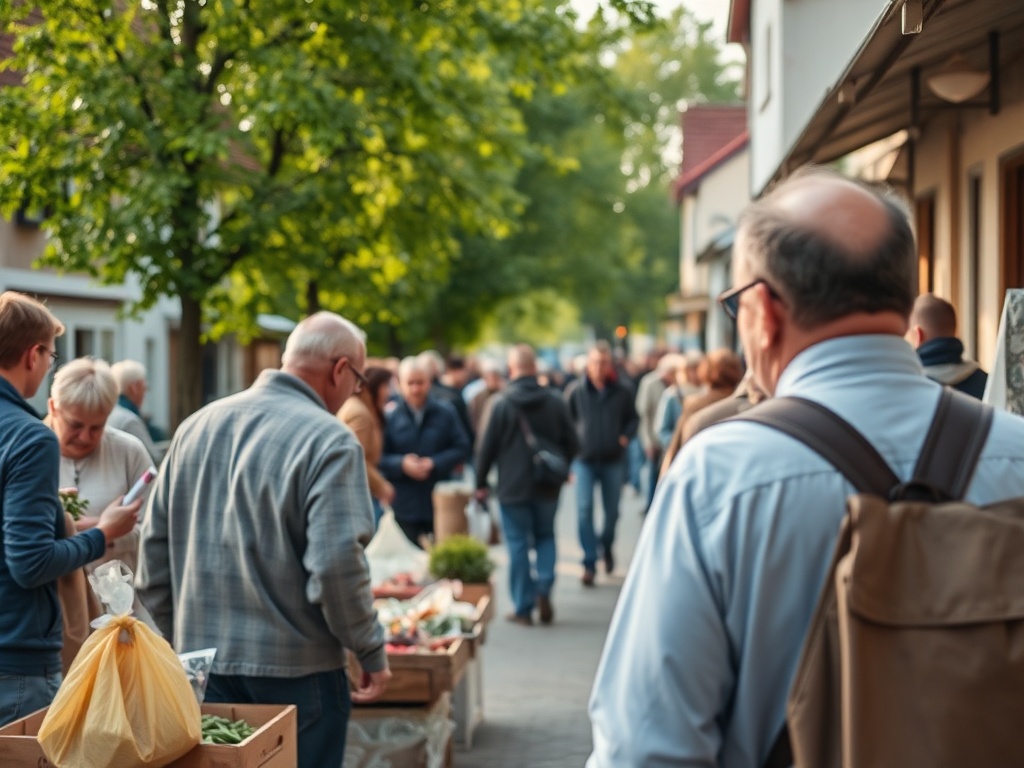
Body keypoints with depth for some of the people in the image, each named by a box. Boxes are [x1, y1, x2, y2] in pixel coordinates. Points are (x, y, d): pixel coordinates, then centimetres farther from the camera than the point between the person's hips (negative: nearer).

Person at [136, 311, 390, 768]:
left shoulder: (196, 427, 8)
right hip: (295, 670, -6)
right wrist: (372, 654, -9)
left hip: (202, 662, 6)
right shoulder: (329, 441, -13)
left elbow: (154, 548, 11)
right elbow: (337, 564, -21)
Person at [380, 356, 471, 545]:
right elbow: (379, 457, -2)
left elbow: (462, 448, 1)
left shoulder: (445, 412, 3)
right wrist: (402, 464, -20)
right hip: (404, 507, -1)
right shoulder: (390, 417, -1)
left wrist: (435, 463, -13)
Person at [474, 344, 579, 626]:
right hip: (548, 487, 3)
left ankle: (523, 607, 7)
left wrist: (480, 483, 4)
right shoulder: (556, 401, -2)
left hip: (513, 487, -3)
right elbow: (572, 444, 4)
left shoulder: (501, 403, -11)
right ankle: (544, 588, -2)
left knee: (518, 545, 4)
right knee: (545, 536, 19)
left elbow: (487, 447, -7)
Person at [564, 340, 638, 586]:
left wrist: (625, 436, -4)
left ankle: (607, 546, 39)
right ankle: (589, 562, -5)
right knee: (584, 510, -11)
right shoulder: (575, 390, -3)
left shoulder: (622, 391, 0)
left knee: (612, 510, 10)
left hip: (613, 461, 2)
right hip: (584, 460, -1)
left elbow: (633, 418, 13)